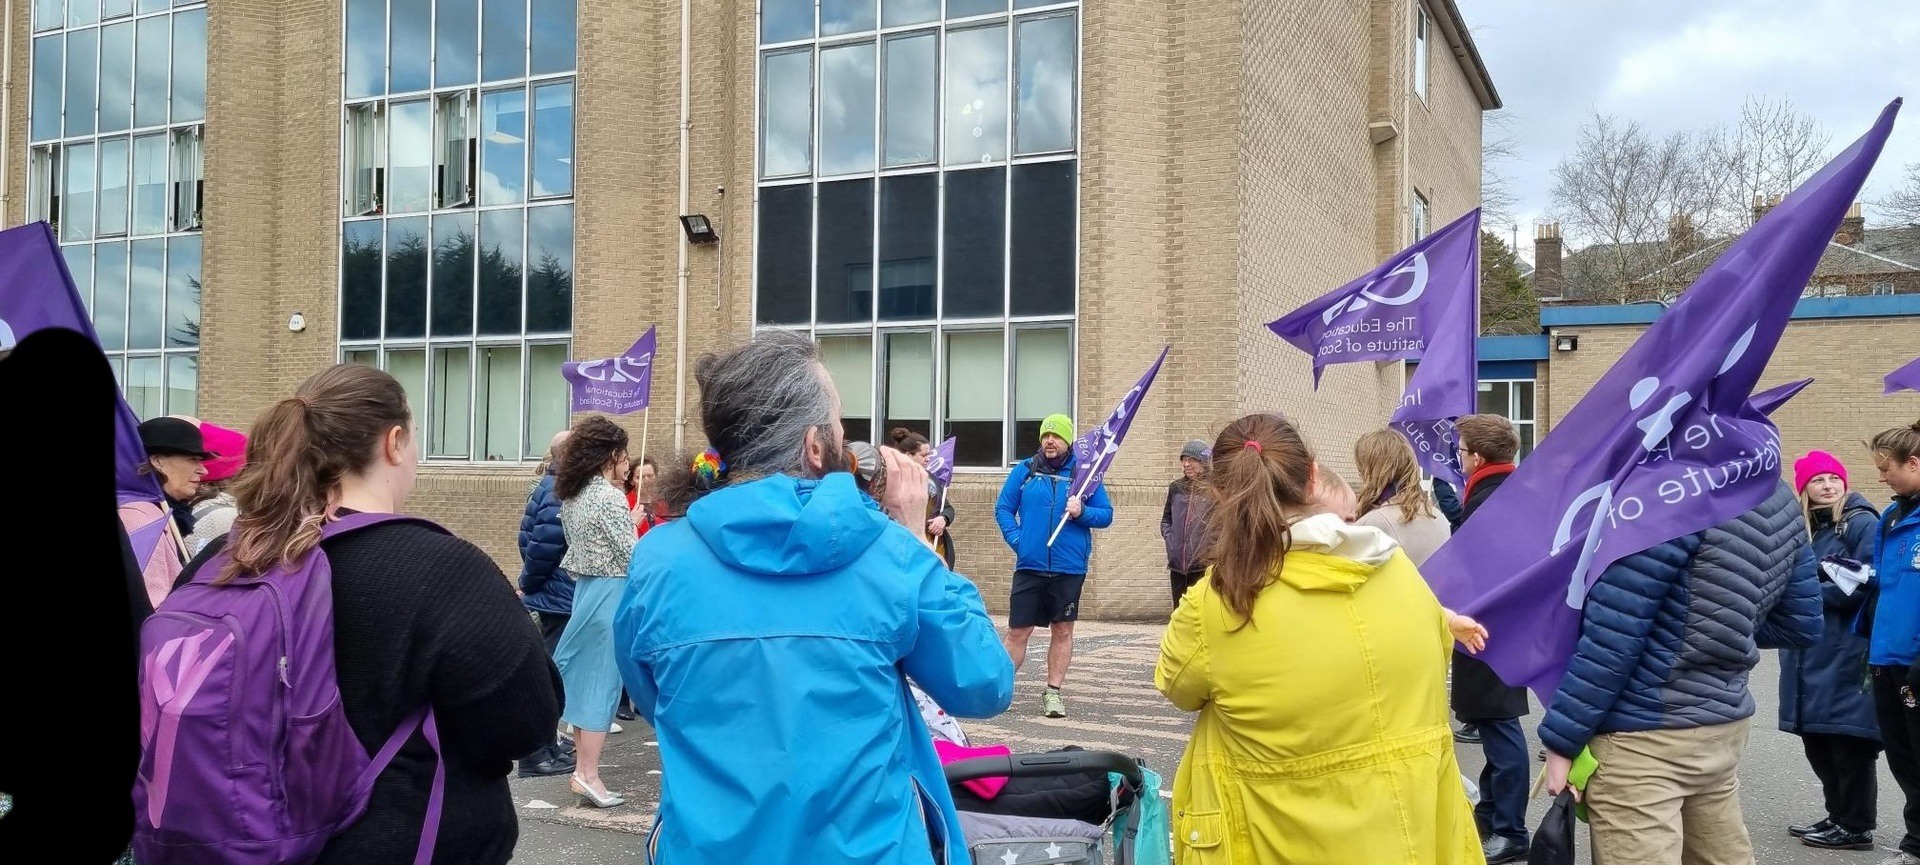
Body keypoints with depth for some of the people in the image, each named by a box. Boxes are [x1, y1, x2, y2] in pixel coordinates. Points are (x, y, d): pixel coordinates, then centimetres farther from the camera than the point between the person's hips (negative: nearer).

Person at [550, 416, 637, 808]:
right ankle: (588, 774, -1)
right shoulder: (610, 497, -16)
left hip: (584, 589, 8)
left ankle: (581, 766, 20)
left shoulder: (572, 496, 10)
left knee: (584, 678, 13)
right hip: (610, 593, -8)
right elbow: (632, 556, -18)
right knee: (603, 680, -3)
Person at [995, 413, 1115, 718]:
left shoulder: (1084, 473, 4)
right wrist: (1015, 539, -6)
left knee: (1063, 630, 7)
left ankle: (1053, 692, 16)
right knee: (1018, 632, 0)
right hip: (1029, 566, 0)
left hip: (1069, 568, 0)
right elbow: (1003, 508, 7)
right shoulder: (1025, 470, 5)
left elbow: (1106, 515, 4)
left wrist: (1082, 512, -15)